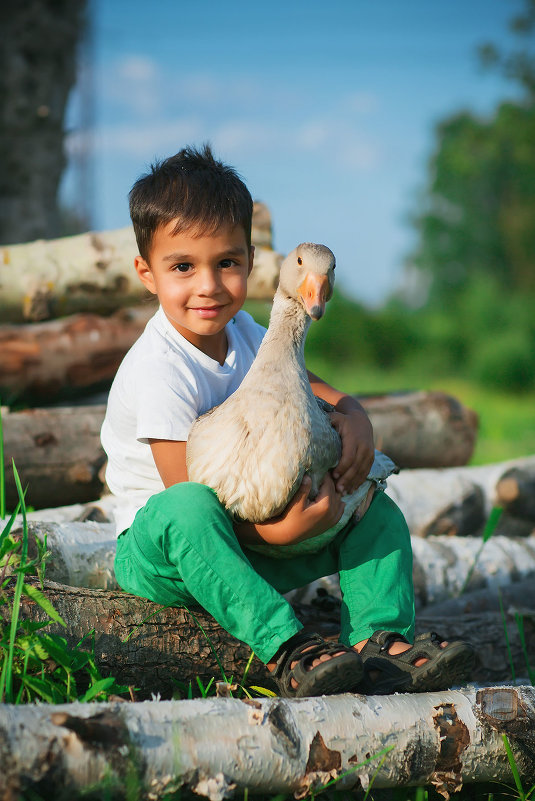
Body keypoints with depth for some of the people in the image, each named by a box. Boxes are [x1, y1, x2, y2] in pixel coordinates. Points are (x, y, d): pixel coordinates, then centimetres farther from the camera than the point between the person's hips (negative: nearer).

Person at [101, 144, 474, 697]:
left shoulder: (245, 336, 3)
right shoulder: (158, 372, -22)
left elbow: (319, 390, 9)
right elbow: (188, 490, -26)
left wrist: (353, 418, -15)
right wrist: (271, 530, -37)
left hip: (243, 542, 7)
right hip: (157, 551, -7)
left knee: (376, 510, -1)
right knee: (188, 509, -41)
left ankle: (377, 640, -21)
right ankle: (286, 652, -43)